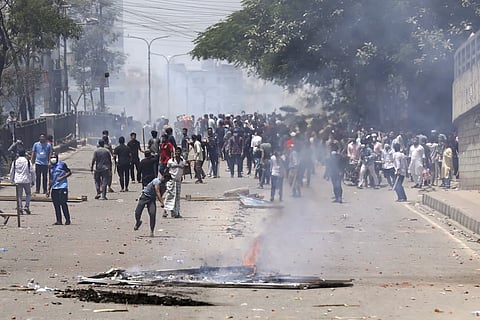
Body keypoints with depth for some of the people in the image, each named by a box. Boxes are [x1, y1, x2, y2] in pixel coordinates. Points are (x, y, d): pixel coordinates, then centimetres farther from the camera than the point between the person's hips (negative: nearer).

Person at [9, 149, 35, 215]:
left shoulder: (15, 162, 5)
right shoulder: (28, 161, -1)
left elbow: (11, 172, 9)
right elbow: (32, 171, -1)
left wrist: (11, 181, 18)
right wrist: (33, 181, 7)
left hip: (17, 181, 2)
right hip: (26, 180, -2)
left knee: (19, 195, 5)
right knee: (28, 194, 11)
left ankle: (20, 208, -2)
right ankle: (26, 206, -4)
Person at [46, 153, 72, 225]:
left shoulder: (62, 164, -1)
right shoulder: (51, 167, 17)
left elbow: (69, 172, -2)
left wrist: (62, 177, -15)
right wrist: (49, 190, 19)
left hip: (62, 187, -6)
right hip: (54, 188, 6)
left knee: (63, 203, -9)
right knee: (56, 204, 3)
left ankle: (67, 220, -2)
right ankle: (59, 220, 8)